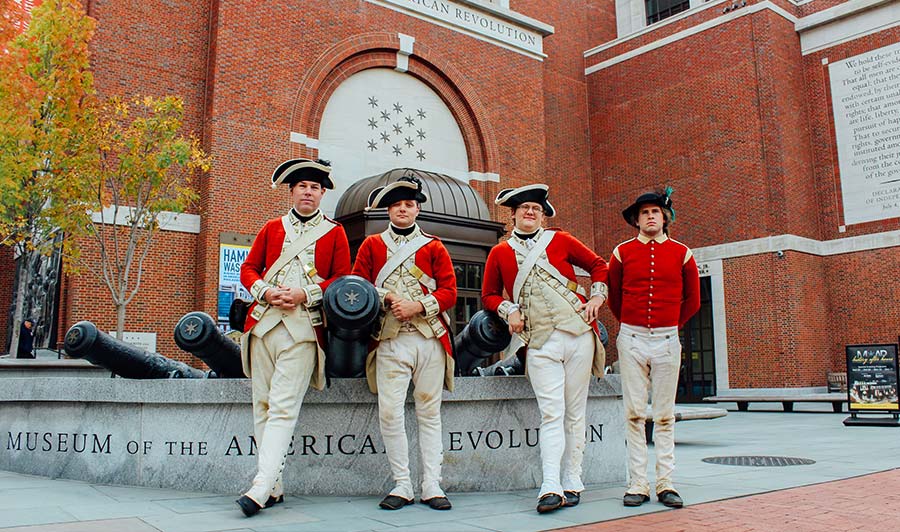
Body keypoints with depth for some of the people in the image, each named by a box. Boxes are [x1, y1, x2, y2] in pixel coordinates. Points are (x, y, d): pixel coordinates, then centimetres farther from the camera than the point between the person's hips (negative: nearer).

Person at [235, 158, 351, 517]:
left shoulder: (335, 233, 10)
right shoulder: (271, 228, 17)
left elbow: (342, 279, 5)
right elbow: (248, 268, 15)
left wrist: (306, 294, -9)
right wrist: (266, 291, -5)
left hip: (303, 328, -3)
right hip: (264, 323, 4)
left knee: (283, 407, -12)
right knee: (263, 406, 4)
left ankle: (261, 488, -13)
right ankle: (275, 487, 12)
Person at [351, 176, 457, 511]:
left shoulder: (434, 247, 12)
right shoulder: (371, 245, 14)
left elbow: (449, 291, 4)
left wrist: (418, 306, -11)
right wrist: (387, 299, -9)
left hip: (430, 337, 0)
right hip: (390, 339, 0)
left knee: (429, 411, 3)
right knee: (389, 412, -6)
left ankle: (431, 486, 9)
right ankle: (402, 486, 6)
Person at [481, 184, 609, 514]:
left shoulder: (560, 241, 8)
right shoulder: (500, 253, 9)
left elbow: (598, 265, 17)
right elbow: (489, 295, 15)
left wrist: (596, 298, 3)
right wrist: (509, 311, -2)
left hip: (579, 335, 1)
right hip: (539, 343, -1)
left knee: (575, 412, 6)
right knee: (551, 414, -8)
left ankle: (572, 484, 14)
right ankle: (551, 488, -8)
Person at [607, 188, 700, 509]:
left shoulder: (681, 253, 5)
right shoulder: (622, 252, 4)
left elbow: (693, 300, 16)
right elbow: (614, 296, 16)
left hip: (667, 341, 1)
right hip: (631, 340, 0)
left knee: (665, 415, 4)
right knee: (634, 414, 0)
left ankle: (665, 484, 10)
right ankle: (638, 485, 5)